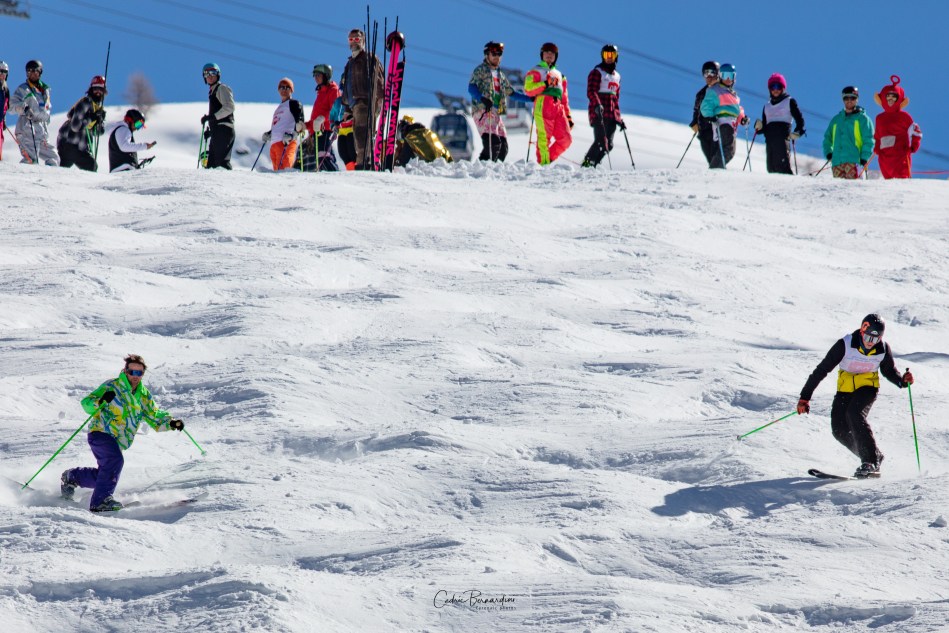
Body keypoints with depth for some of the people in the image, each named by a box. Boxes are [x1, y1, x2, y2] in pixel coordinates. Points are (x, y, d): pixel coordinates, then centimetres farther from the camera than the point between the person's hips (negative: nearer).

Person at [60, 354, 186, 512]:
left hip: (116, 443, 8)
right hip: (100, 433, -8)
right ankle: (100, 500, -30)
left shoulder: (144, 395, 12)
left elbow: (154, 417, 17)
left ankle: (71, 477, 36)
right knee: (115, 461, -31)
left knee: (104, 475, 12)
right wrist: (100, 401, -35)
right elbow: (86, 403, -13)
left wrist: (171, 423, -2)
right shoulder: (111, 387, -8)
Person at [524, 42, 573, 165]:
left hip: (558, 108, 6)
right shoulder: (536, 72, 12)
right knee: (544, 138, -13)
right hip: (543, 107, -6)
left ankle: (548, 159, 7)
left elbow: (564, 98, 29)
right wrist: (545, 84, -13)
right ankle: (543, 163, -10)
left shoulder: (559, 75, 30)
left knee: (566, 139, -4)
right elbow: (528, 89, -4)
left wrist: (568, 116, 23)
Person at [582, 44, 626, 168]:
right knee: (601, 142, -19)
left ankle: (592, 165, 4)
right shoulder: (597, 72, 1)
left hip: (611, 114, 7)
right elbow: (591, 92, -12)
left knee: (608, 145, -1)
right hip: (599, 112, -7)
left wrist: (619, 118, 24)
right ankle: (587, 163, -13)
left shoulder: (616, 76, 22)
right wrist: (597, 105, -30)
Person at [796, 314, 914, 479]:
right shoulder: (845, 345, -20)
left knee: (854, 414, -30)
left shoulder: (883, 349, -14)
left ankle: (870, 462, -27)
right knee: (839, 430, -10)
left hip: (867, 387, -2)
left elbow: (889, 371, 6)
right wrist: (805, 397, -17)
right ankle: (873, 456, 9)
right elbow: (822, 370, -16)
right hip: (845, 389, 2)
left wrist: (902, 380, -16)